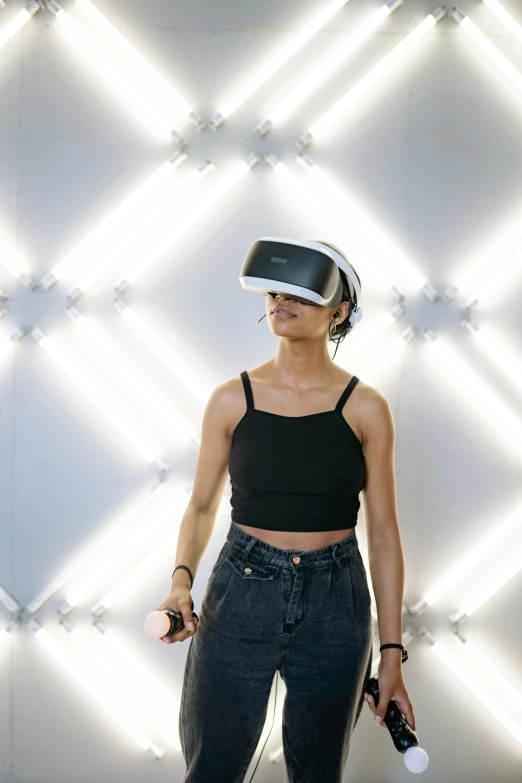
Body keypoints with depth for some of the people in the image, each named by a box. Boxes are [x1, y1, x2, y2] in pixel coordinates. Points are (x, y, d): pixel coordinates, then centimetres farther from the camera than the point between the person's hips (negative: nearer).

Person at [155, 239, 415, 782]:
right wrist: (181, 580, -12)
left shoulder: (365, 408, -3)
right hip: (240, 595, 0)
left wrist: (392, 654, -1)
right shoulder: (232, 400, -1)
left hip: (334, 603, 0)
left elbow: (383, 533, 0)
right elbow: (202, 506, 7)